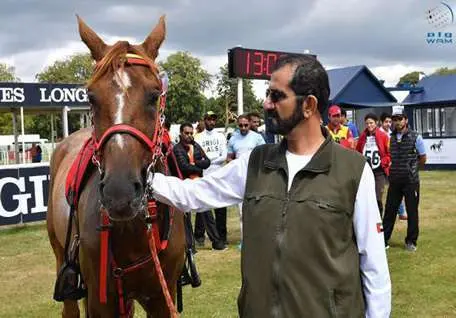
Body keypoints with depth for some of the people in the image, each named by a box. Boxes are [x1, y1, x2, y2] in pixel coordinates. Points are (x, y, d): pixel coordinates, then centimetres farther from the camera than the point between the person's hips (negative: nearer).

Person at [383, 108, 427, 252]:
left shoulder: (415, 137, -5)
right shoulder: (390, 138, 5)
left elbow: (423, 159, 1)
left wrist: (410, 169, 7)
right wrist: (393, 169, 5)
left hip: (411, 181, -3)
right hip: (394, 181, 3)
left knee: (412, 212, 6)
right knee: (389, 210, 6)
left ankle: (411, 241, 18)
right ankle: (383, 240, 13)